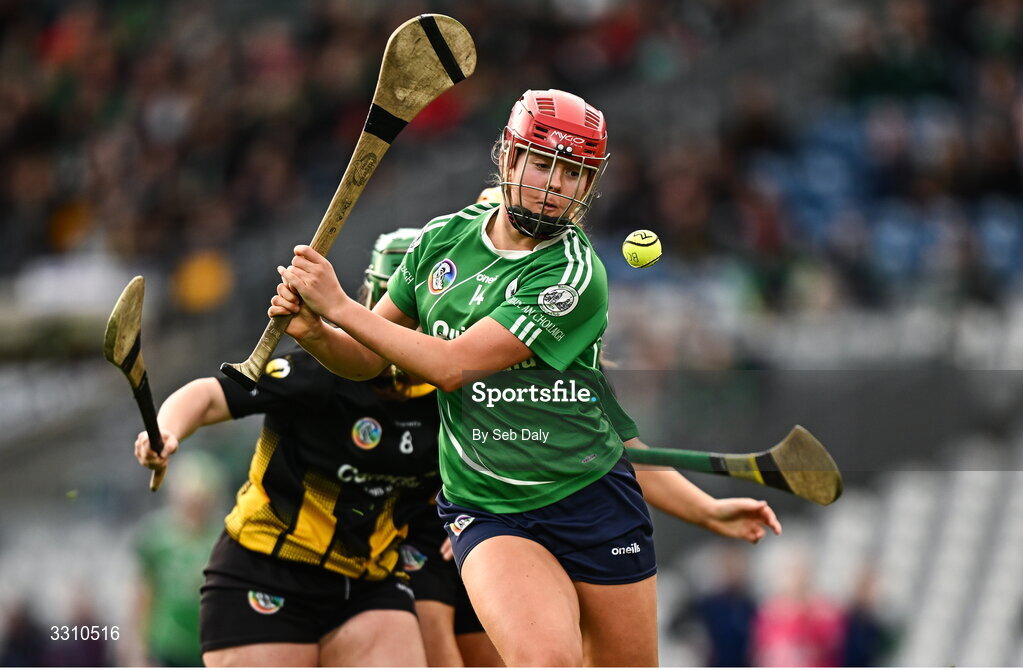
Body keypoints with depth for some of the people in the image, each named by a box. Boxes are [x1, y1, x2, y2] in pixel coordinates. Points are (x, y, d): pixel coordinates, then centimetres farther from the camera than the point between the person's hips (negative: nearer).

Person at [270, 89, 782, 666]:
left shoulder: (576, 276, -14)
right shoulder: (443, 240, 3)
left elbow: (453, 366, -19)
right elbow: (369, 359, 12)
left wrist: (339, 308, -16)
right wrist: (313, 332, -9)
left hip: (596, 505, -1)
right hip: (485, 508, 1)